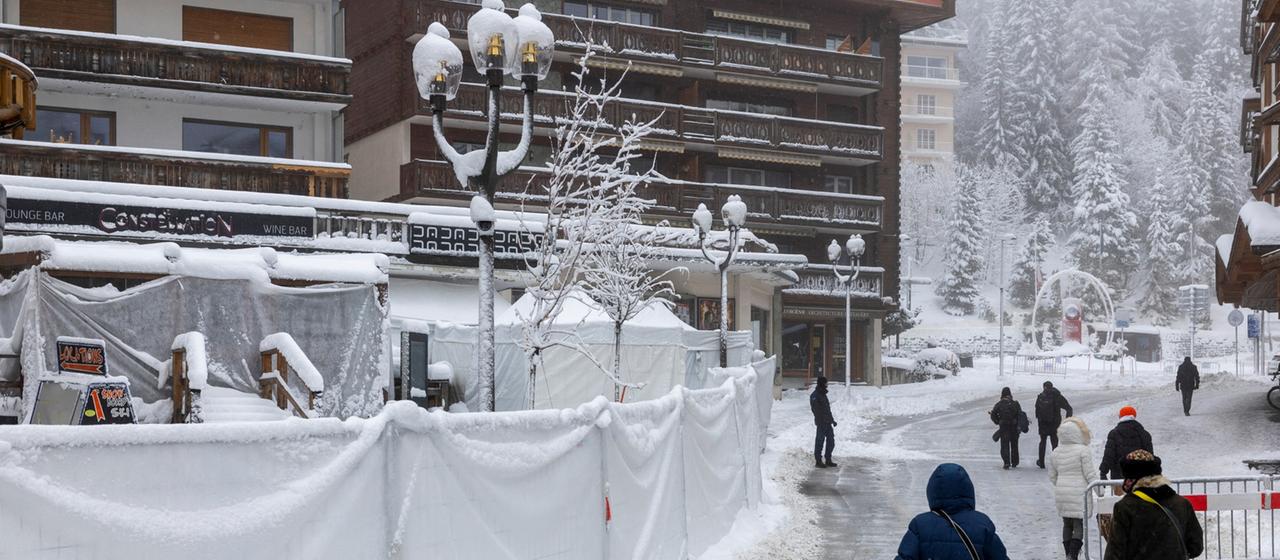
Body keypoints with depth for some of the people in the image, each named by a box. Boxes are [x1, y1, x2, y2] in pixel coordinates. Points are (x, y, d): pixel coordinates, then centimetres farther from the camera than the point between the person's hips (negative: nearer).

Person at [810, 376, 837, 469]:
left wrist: (832, 420, 24)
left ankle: (828, 460, 21)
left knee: (831, 441, 12)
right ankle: (818, 460, 4)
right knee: (820, 441, -3)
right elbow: (816, 410, -19)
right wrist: (820, 421, -24)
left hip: (828, 422, 9)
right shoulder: (815, 396, -12)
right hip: (821, 423, -9)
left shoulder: (823, 394, 18)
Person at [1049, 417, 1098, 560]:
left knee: (1067, 524, 14)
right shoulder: (1083, 450, -10)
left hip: (1061, 494, 6)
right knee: (1079, 524, -3)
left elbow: (1052, 476, 12)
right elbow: (1090, 474, -11)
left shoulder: (1055, 452, 7)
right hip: (1079, 493, -5)